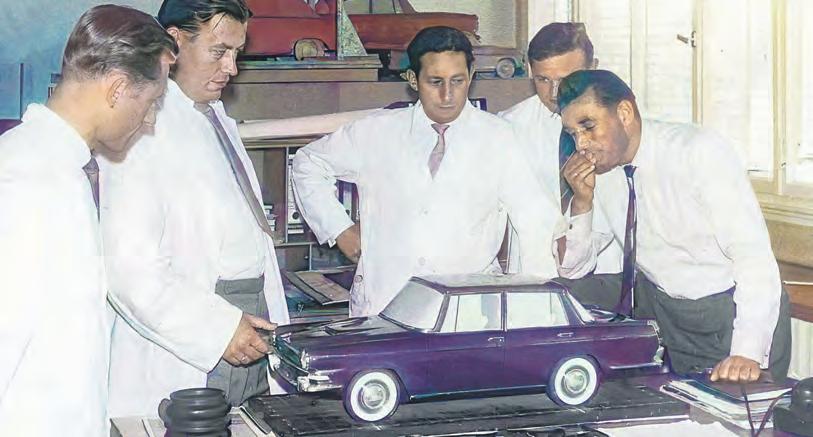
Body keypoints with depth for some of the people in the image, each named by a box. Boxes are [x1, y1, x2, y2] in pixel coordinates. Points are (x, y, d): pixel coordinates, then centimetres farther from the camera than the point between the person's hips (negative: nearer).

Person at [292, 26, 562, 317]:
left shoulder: (499, 138, 3)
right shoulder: (377, 132, 6)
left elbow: (539, 222, -2)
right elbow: (308, 162, 20)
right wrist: (339, 229, 10)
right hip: (384, 301, 1)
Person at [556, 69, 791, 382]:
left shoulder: (701, 152, -19)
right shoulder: (598, 170, -1)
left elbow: (754, 256, -26)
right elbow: (572, 268, 6)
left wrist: (747, 353, -37)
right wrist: (582, 201, -12)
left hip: (733, 312, -5)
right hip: (658, 305, 5)